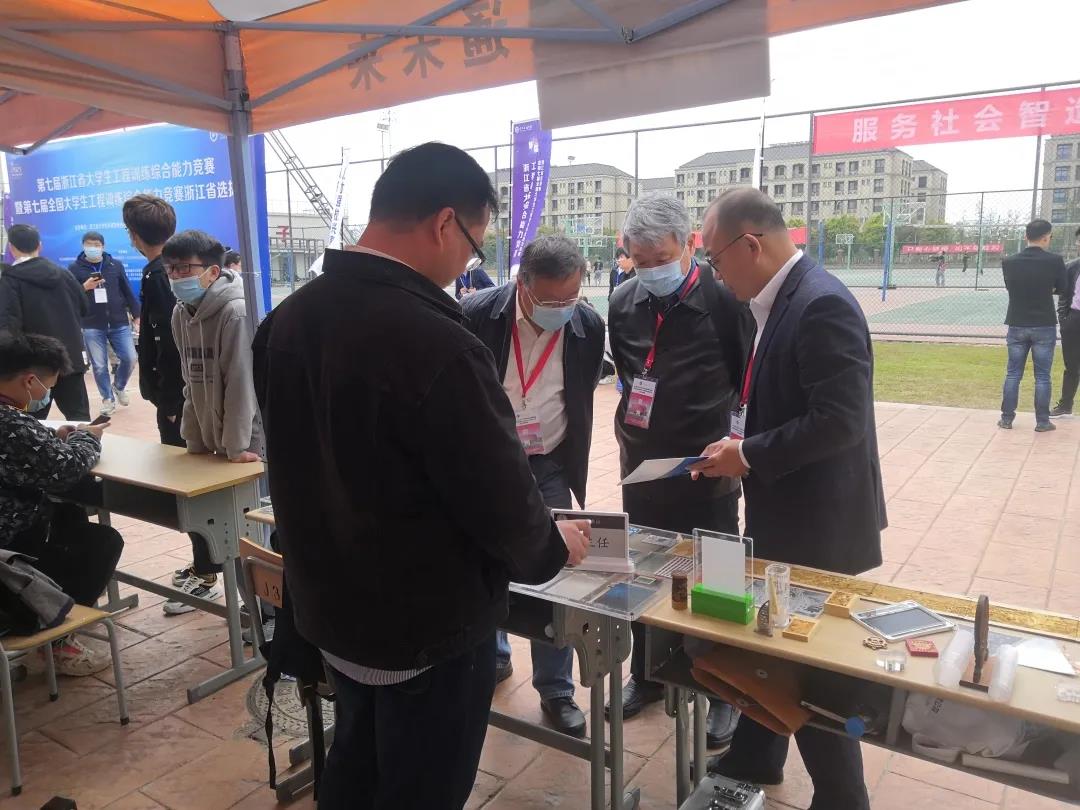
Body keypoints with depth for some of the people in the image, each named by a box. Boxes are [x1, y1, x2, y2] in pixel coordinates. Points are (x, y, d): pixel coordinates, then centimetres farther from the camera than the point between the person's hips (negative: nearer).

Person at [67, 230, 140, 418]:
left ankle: (119, 386, 27)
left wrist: (137, 316, 6)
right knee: (99, 366, 3)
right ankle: (108, 399, 19)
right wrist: (84, 287, -16)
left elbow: (128, 292, 8)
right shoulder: (75, 268, 2)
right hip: (92, 326, -1)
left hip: (119, 323, 1)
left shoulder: (116, 265, 5)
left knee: (130, 358, -1)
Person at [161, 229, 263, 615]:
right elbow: (192, 380, 10)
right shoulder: (181, 313, 5)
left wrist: (237, 445, -21)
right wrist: (193, 438, 9)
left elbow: (242, 383, -23)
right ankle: (203, 573, 39)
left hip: (247, 440, -8)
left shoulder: (235, 313, -22)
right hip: (210, 435, 8)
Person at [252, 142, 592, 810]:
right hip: (429, 628, -7)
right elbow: (499, 498, -22)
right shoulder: (436, 345, -30)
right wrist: (553, 547, -1)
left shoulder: (288, 319, -3)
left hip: (332, 607, 8)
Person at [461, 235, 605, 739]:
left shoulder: (589, 326, -11)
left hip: (550, 468, 1)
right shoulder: (477, 315, -17)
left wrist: (563, 448, 5)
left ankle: (556, 690, 20)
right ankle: (492, 658, 38)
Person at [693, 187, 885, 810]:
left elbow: (841, 419, -27)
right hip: (784, 512, 9)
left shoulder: (821, 303, -22)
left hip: (817, 523, -9)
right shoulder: (782, 300, 8)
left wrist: (750, 454, -20)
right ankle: (754, 760, 42)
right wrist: (741, 443, 2)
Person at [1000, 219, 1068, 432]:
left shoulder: (1009, 262, -6)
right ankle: (1042, 421, 11)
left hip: (1017, 326, 2)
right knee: (1042, 376, 6)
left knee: (1013, 374, 10)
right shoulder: (1055, 261, -11)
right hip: (1044, 326, -2)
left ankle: (1007, 419, 12)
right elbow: (1062, 288, 3)